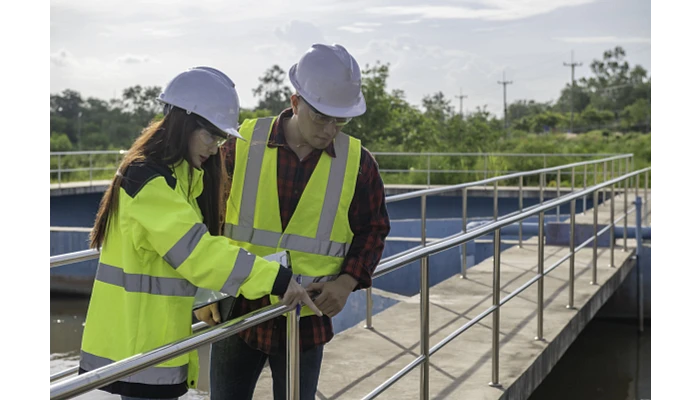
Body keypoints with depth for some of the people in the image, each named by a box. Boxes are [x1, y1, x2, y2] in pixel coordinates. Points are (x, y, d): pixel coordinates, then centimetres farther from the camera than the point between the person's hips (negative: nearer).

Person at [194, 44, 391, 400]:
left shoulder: (358, 163, -3)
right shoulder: (242, 146, -7)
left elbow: (373, 229, 8)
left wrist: (348, 280, -8)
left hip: (306, 321, 1)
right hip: (237, 314, 0)